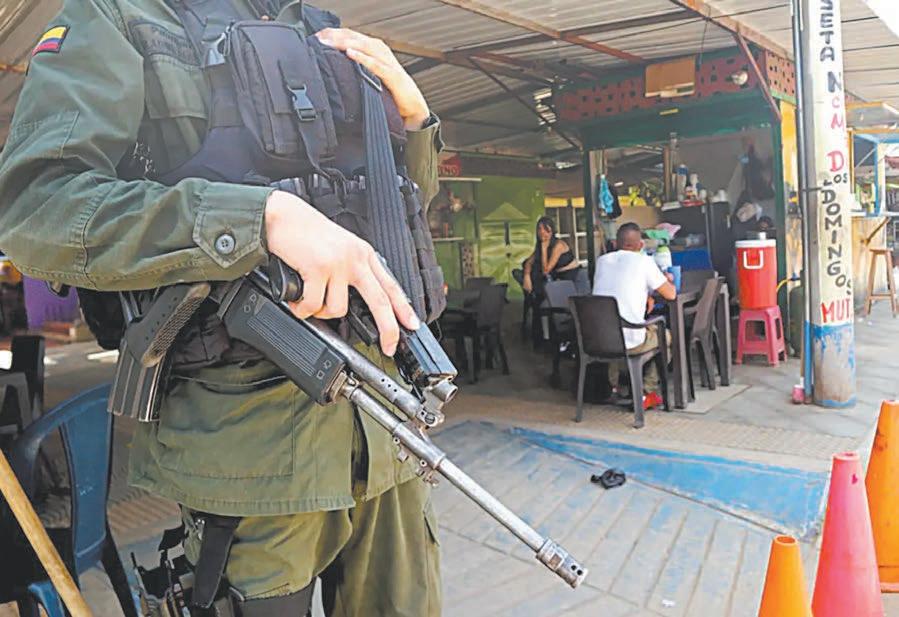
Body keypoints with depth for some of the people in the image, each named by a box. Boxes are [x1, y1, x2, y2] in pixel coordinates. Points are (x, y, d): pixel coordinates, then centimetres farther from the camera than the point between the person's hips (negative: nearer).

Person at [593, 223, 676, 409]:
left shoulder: (602, 260, 9)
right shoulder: (644, 261, -4)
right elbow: (671, 294, 4)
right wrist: (668, 281, 24)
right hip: (630, 342, -5)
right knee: (666, 336, 24)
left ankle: (614, 385, 32)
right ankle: (646, 393, 17)